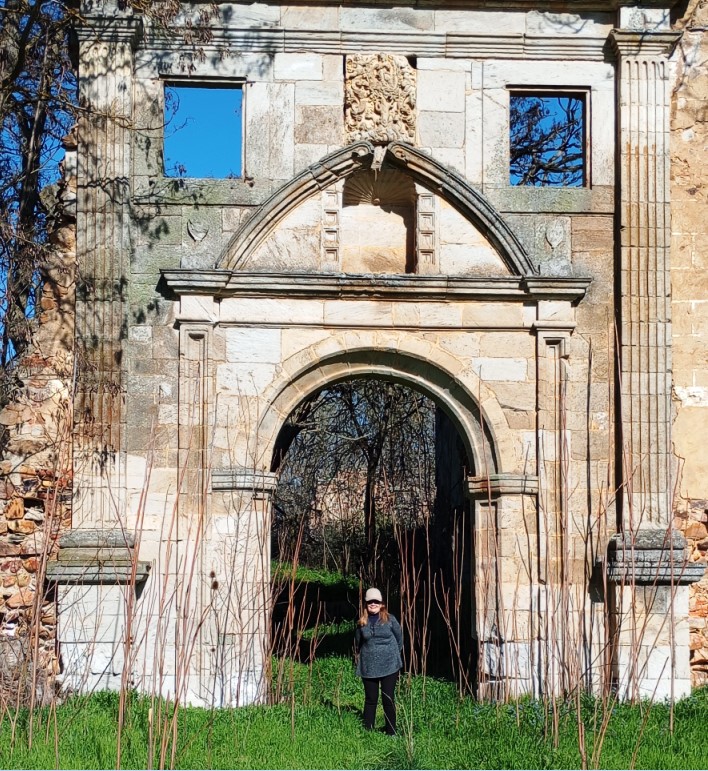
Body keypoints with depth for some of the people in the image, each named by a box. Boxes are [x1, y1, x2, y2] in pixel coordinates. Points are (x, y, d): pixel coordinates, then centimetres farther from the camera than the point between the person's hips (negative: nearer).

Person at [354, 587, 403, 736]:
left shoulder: (389, 619, -2)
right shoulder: (362, 623, 3)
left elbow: (399, 638, 8)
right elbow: (358, 642, 16)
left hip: (389, 666, -2)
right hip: (368, 667, 2)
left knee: (388, 699, 1)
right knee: (370, 699, 6)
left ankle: (391, 732, 9)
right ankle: (367, 731, 12)